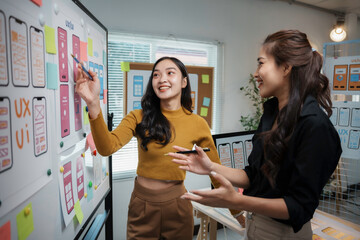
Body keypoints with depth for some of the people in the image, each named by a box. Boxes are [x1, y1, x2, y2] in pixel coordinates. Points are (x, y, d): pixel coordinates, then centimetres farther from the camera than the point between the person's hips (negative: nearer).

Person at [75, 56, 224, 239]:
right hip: (141, 203, 1)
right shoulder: (139, 118, -7)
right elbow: (107, 147, -23)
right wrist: (93, 104, -35)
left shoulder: (197, 123, -8)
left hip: (176, 205, 0)